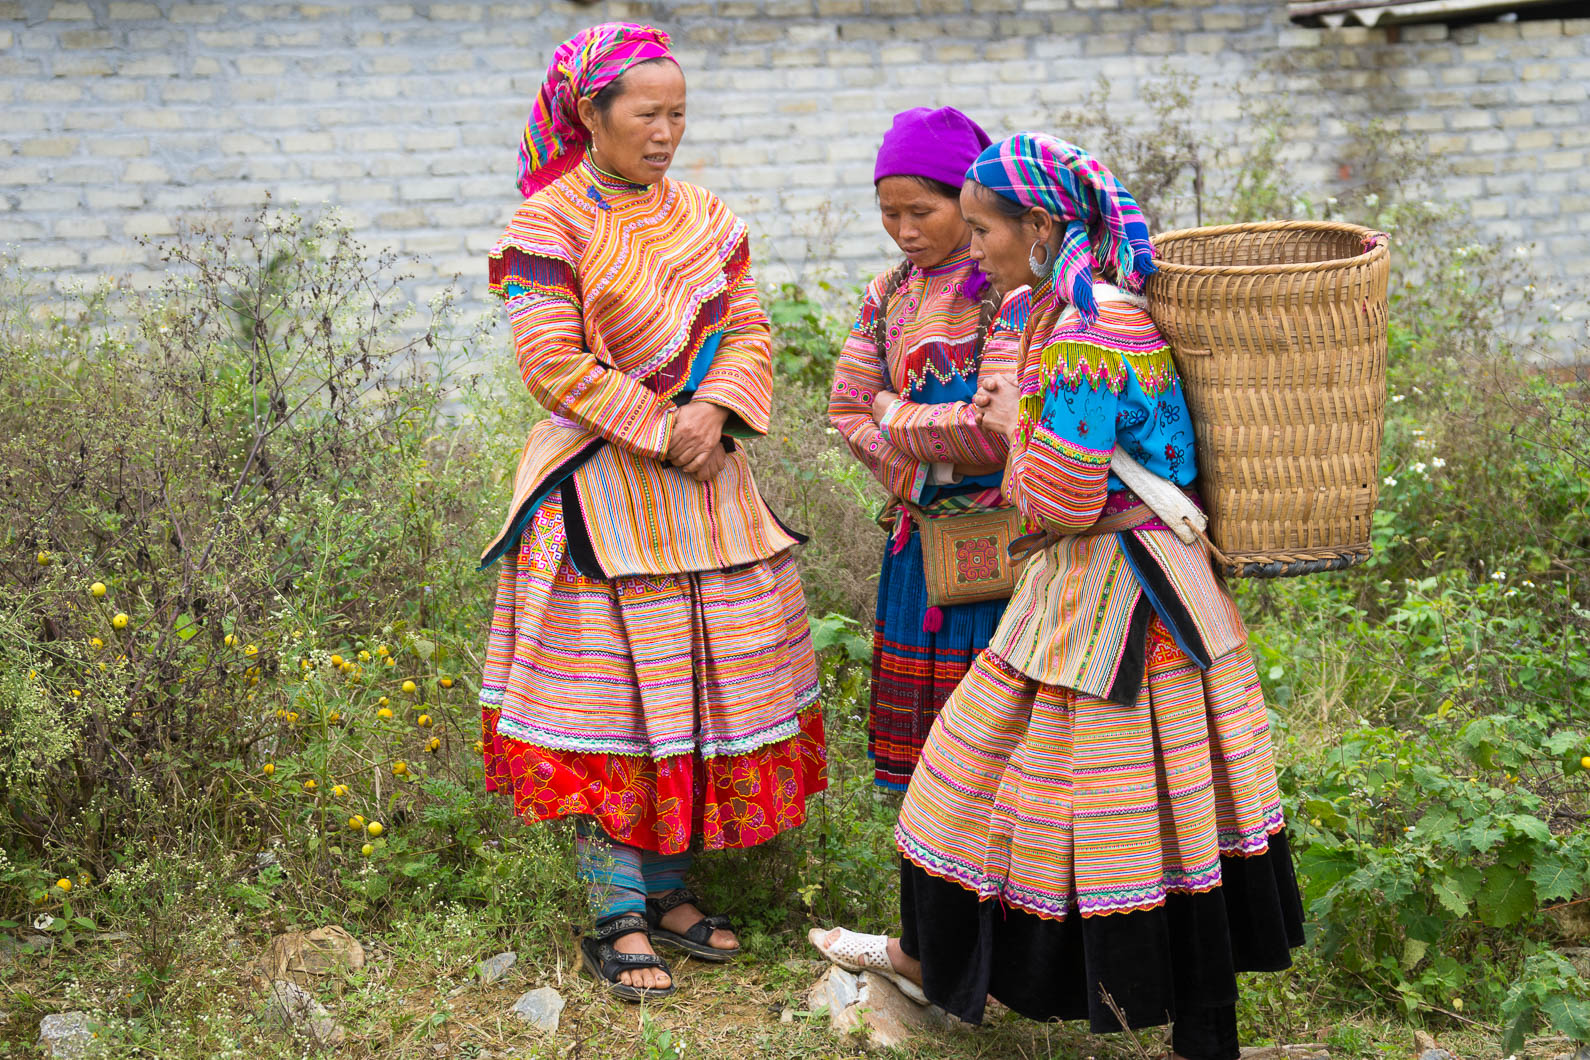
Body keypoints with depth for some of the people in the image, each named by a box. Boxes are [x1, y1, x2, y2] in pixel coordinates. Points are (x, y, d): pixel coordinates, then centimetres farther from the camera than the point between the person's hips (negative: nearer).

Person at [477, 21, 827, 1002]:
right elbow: (554, 360, -15)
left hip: (703, 483, 6)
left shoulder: (707, 219, 10)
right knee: (612, 697, -2)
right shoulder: (548, 225, -8)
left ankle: (670, 890, 23)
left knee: (701, 685, 9)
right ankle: (618, 919, 7)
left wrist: (714, 412, -12)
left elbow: (750, 331, 7)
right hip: (602, 491, -6)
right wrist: (663, 434, -15)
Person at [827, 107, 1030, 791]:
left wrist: (894, 417, -7)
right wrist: (917, 475, -6)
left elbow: (998, 432, -21)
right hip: (918, 538, 6)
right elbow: (847, 406, 8)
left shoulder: (1012, 290, -13)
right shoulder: (890, 293, 9)